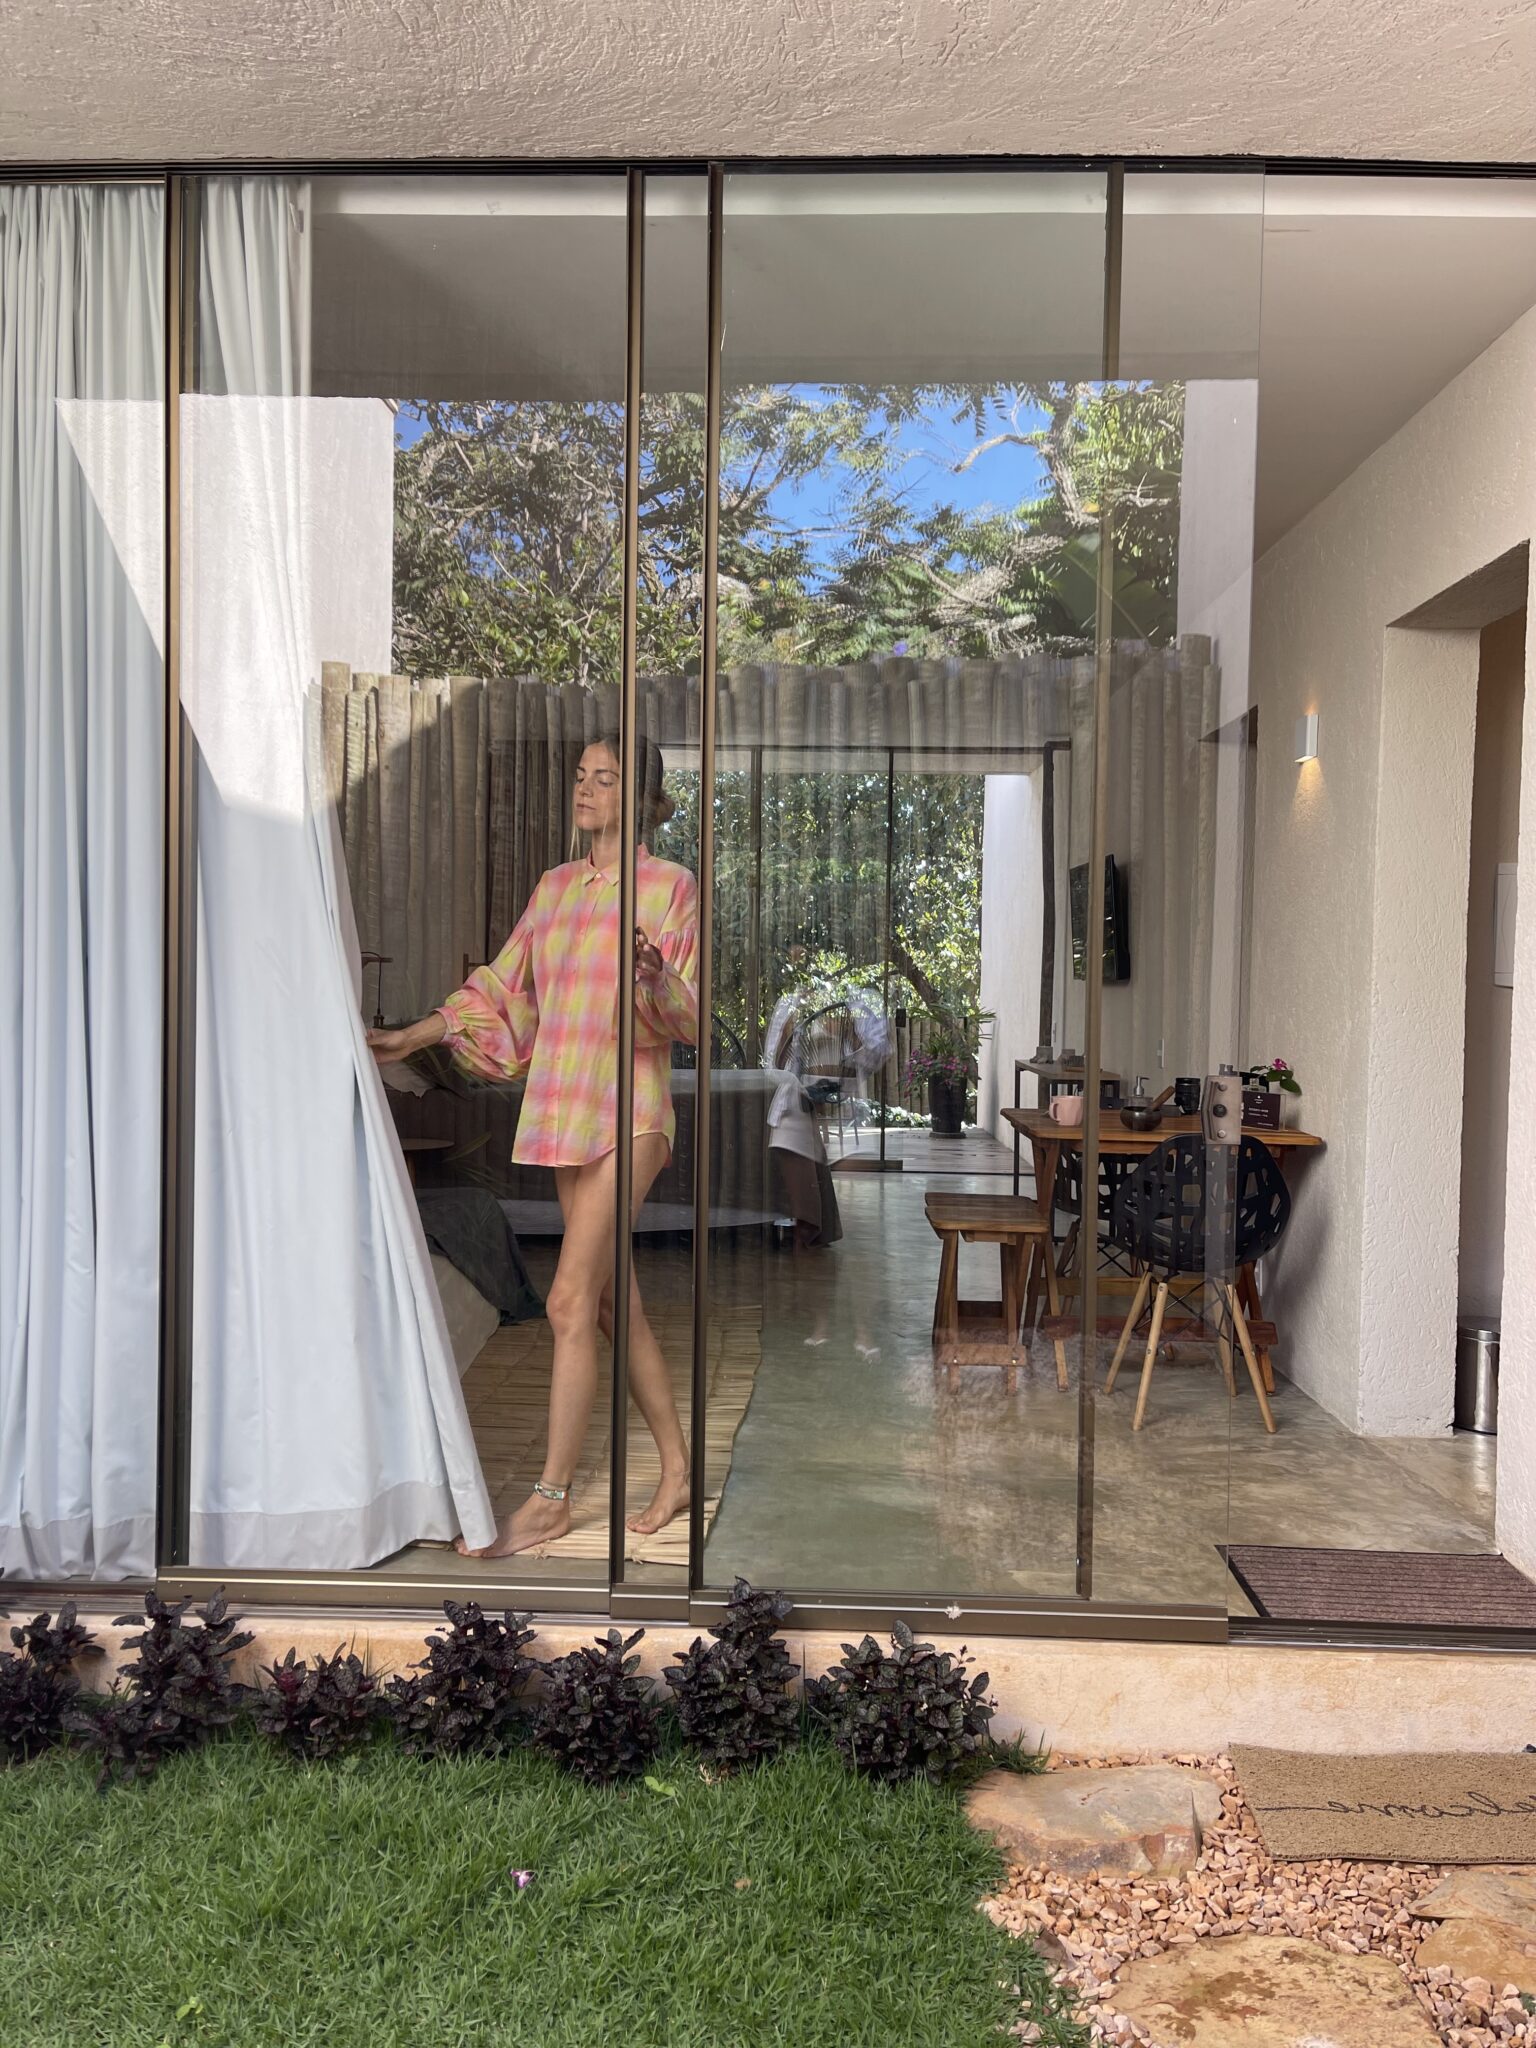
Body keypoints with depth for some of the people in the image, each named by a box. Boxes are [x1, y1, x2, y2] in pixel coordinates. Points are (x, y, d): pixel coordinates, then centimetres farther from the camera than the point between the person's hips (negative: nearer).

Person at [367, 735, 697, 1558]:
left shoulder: (669, 885, -4)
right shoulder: (556, 885, 14)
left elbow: (691, 1017, -9)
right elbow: (503, 991, 17)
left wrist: (657, 974, -30)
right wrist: (410, 1037, 13)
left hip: (627, 1112, -7)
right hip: (564, 1112, 7)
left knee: (571, 1299, -9)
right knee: (613, 1300, 10)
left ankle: (551, 1497, 2)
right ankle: (677, 1471, 22)